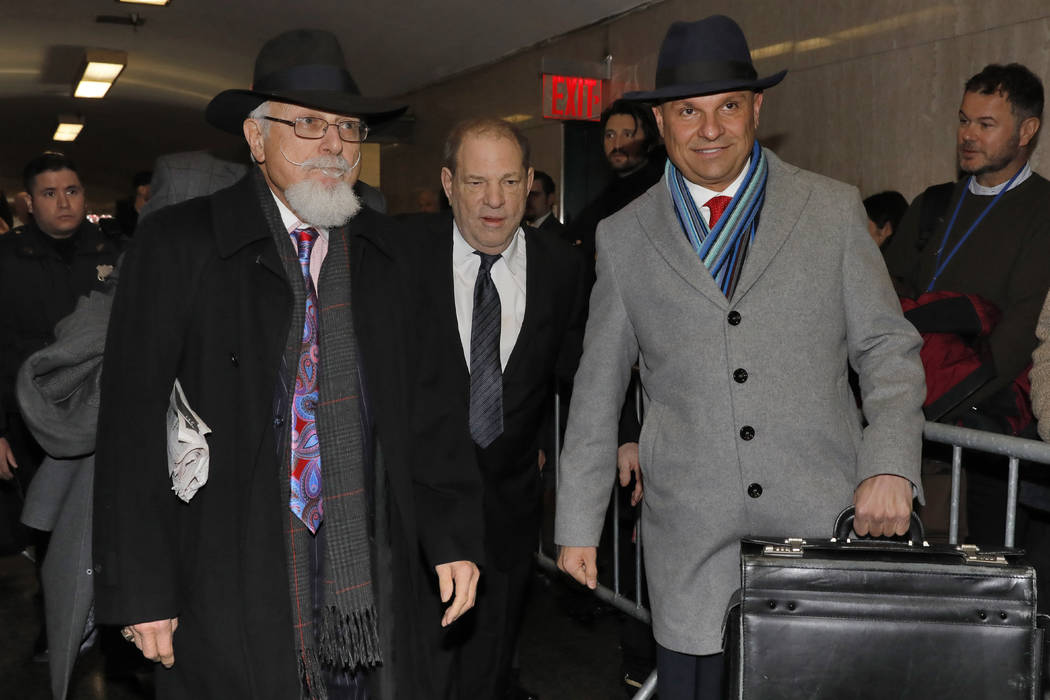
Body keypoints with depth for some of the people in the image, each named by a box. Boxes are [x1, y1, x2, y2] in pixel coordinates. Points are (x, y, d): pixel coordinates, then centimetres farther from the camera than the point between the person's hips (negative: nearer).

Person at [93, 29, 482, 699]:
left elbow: (423, 406, 8)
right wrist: (141, 591, -7)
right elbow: (133, 426, -5)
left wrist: (453, 536, 3)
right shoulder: (178, 243, -4)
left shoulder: (388, 248, 7)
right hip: (233, 589, -3)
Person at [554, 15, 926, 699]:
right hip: (692, 540, 0)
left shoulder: (834, 210, 4)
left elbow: (890, 350, 6)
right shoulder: (623, 237, 6)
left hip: (825, 519, 0)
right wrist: (578, 524, 8)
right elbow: (597, 387, 9)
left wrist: (890, 464, -10)